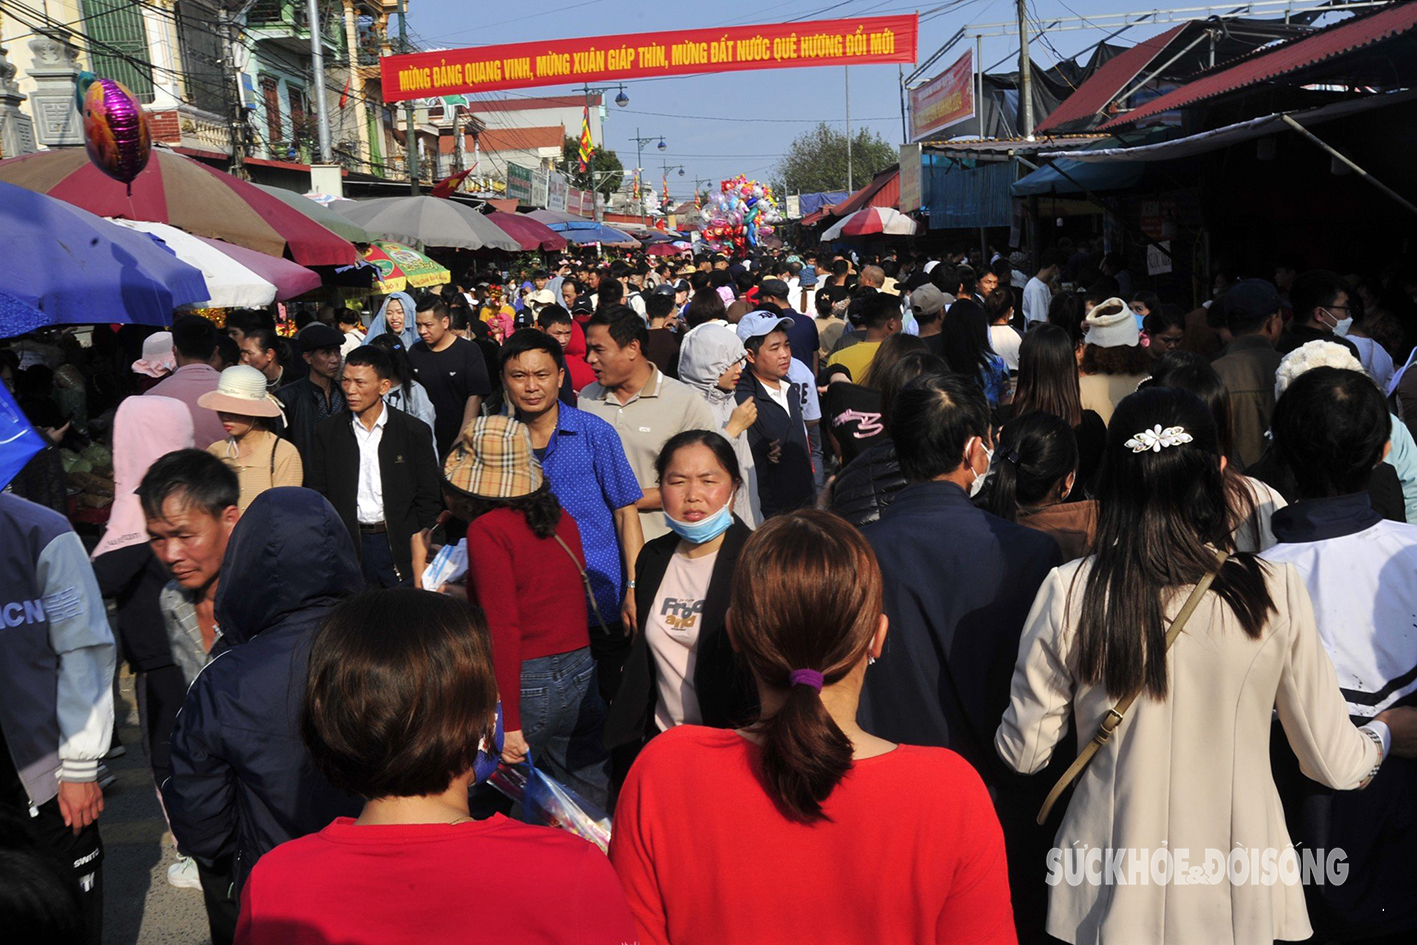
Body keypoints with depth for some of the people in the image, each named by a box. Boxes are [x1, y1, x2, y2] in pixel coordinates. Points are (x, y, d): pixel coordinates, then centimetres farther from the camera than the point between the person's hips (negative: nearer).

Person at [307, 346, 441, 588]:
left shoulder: (413, 431, -1)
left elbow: (428, 499, 1)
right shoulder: (327, 432, 4)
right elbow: (317, 494, 7)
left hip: (400, 544, -1)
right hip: (348, 546, 2)